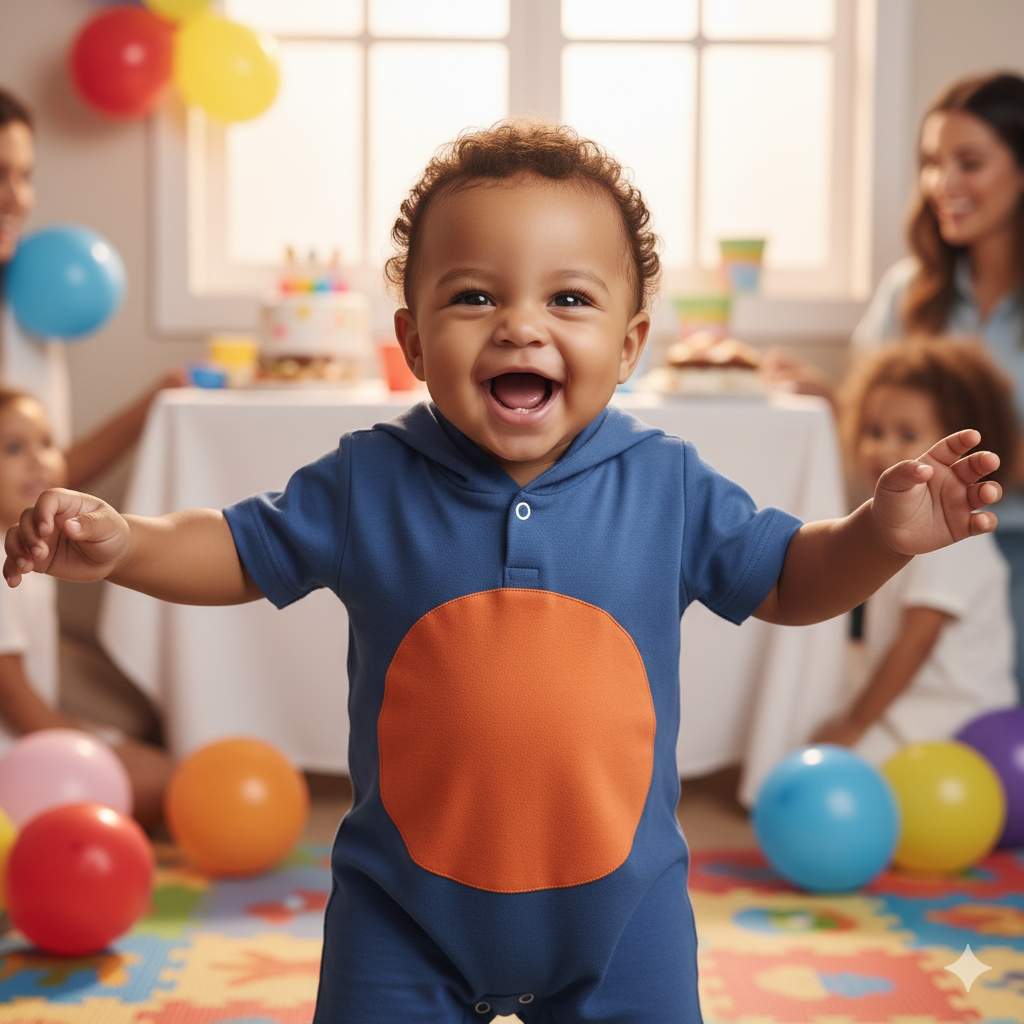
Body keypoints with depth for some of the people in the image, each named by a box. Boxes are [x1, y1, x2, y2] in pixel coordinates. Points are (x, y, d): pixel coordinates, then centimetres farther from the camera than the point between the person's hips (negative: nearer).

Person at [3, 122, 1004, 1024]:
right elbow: (240, 551, 2)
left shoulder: (666, 487, -8)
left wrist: (878, 535, -16)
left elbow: (783, 580, 4)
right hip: (405, 915, 0)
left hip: (619, 906, 1)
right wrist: (120, 543, -16)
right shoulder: (366, 487, -10)